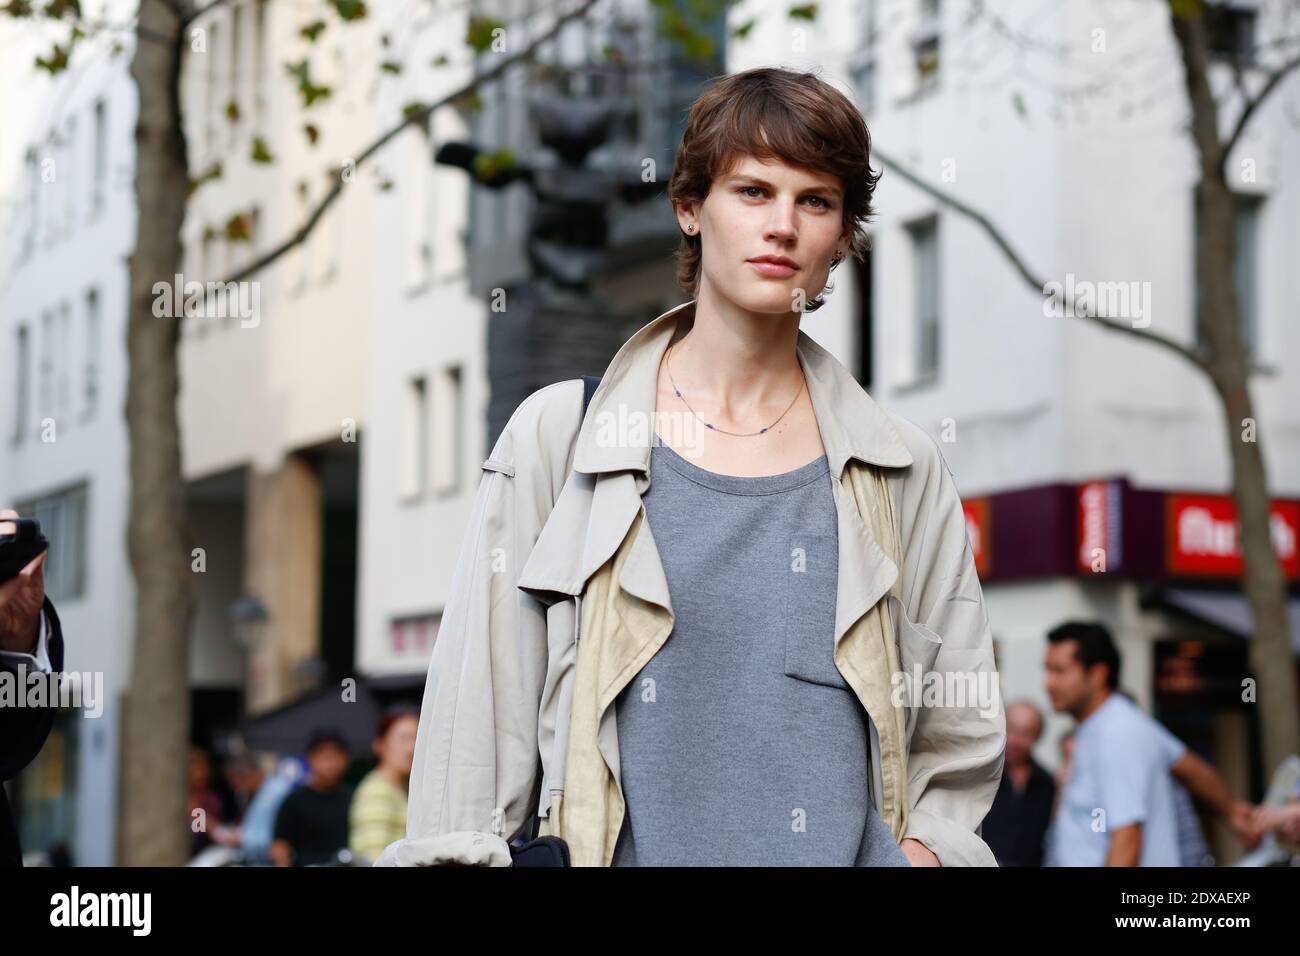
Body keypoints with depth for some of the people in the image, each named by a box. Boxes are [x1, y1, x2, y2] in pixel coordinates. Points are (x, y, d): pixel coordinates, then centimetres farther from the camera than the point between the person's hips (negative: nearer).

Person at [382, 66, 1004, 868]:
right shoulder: (558, 439, 4)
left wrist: (926, 844, -1)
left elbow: (961, 739, 14)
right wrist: (459, 851, -6)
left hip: (852, 848, 1)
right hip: (620, 851, -1)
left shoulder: (903, 471, 8)